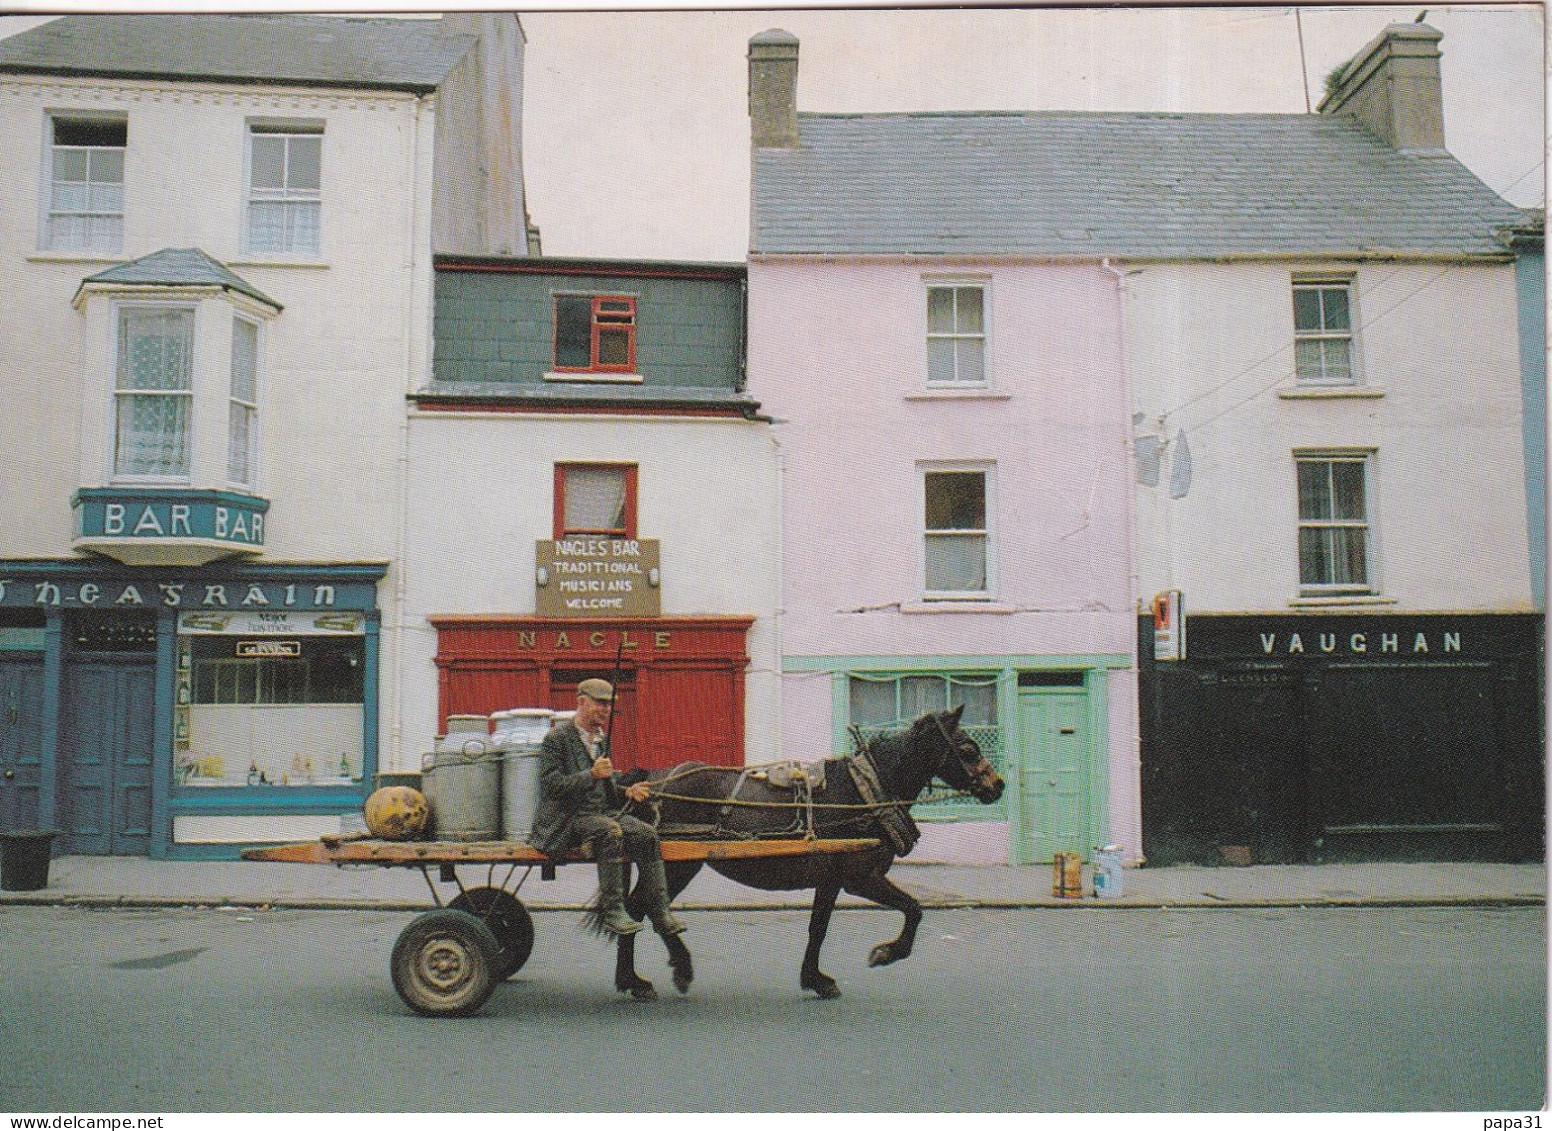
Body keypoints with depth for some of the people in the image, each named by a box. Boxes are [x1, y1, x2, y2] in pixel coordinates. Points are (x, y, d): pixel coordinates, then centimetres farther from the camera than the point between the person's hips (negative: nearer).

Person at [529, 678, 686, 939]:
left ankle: (660, 913, -16)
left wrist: (628, 791, 4)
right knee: (610, 831, -34)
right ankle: (611, 910, -27)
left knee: (646, 833, -17)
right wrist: (591, 775, -23)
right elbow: (551, 784, -14)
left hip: (605, 813, 7)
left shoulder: (603, 739, 18)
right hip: (566, 819, -7)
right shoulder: (557, 738, -4)